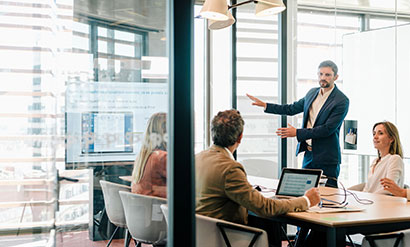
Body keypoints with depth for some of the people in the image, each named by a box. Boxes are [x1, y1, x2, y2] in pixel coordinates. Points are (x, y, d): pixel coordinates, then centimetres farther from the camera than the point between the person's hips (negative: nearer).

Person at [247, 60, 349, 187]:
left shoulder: (342, 101, -13)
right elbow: (291, 109, 20)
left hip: (327, 159, -6)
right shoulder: (312, 93, 10)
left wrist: (297, 133, -20)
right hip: (308, 155, 6)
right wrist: (264, 105, 15)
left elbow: (327, 129, -19)